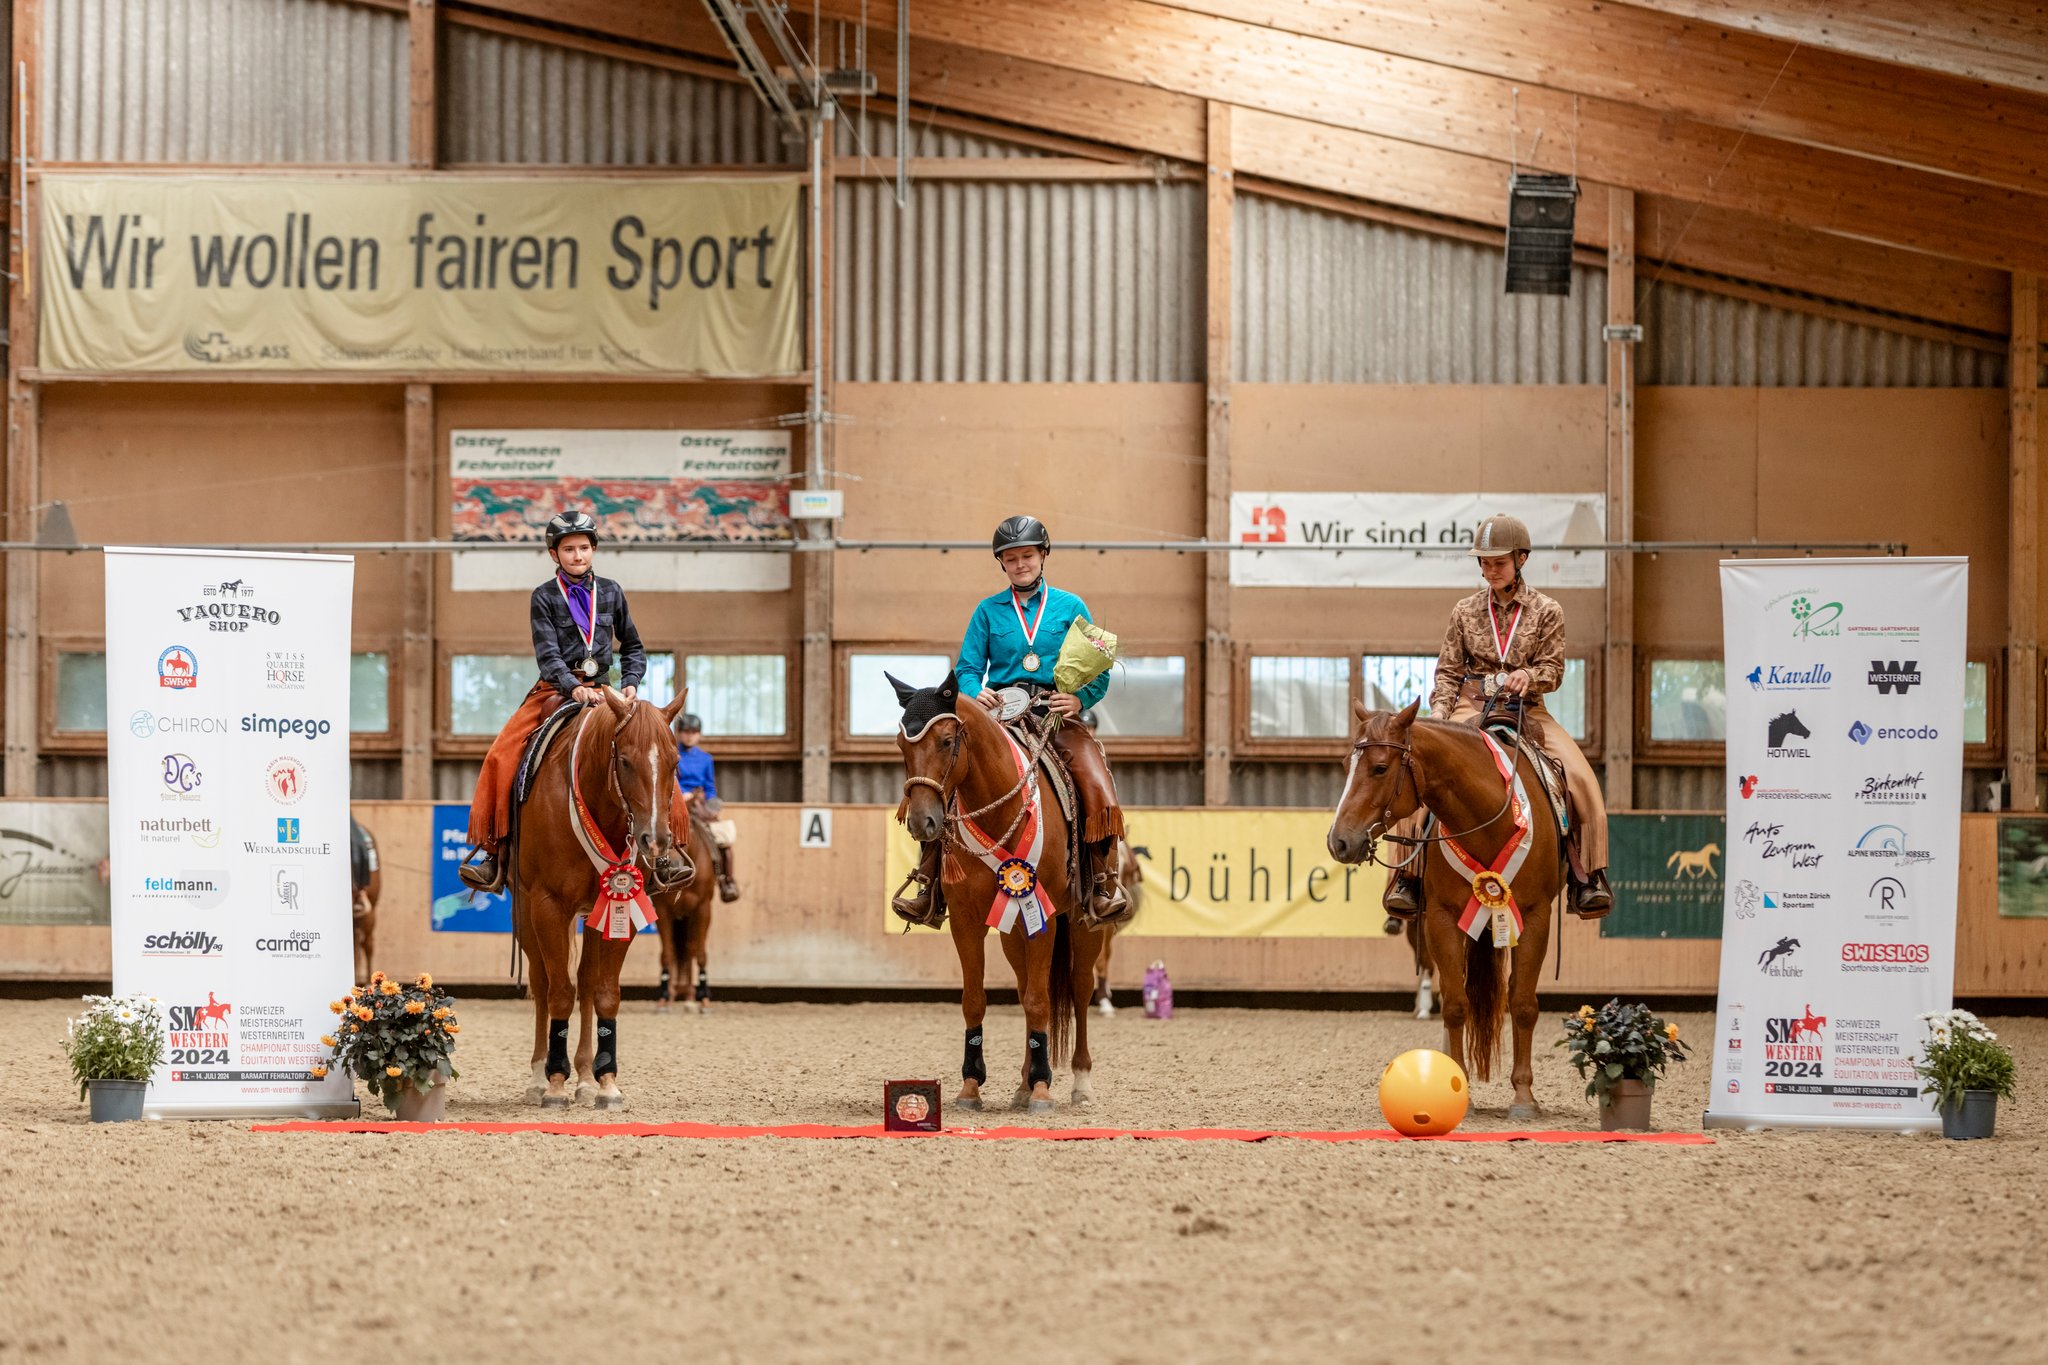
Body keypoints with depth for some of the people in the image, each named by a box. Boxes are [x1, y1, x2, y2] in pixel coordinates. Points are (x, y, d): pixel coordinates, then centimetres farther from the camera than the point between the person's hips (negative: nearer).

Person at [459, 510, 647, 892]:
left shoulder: (610, 593, 10)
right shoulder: (544, 598, 2)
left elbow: (632, 648, 20)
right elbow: (547, 653, -10)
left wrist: (630, 684, 2)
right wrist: (573, 688, -27)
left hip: (599, 693, 2)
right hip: (554, 690, -2)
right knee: (501, 755, -21)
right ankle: (489, 848, -17)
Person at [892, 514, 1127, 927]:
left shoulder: (1071, 607, 11)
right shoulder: (988, 610, 12)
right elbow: (968, 668, 9)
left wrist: (1080, 699, -12)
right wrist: (975, 694, -14)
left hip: (1058, 717, -1)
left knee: (1099, 792, -26)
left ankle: (1104, 883, -13)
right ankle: (927, 881, -13)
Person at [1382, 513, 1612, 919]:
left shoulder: (1545, 611, 5)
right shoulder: (1466, 611, 8)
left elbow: (1553, 669, 1)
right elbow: (1448, 671, 8)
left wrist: (1527, 677, -21)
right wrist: (1439, 713, -9)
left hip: (1528, 711, 0)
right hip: (1471, 708, 0)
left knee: (1582, 779, -24)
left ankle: (1588, 878, -17)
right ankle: (1407, 877, -19)